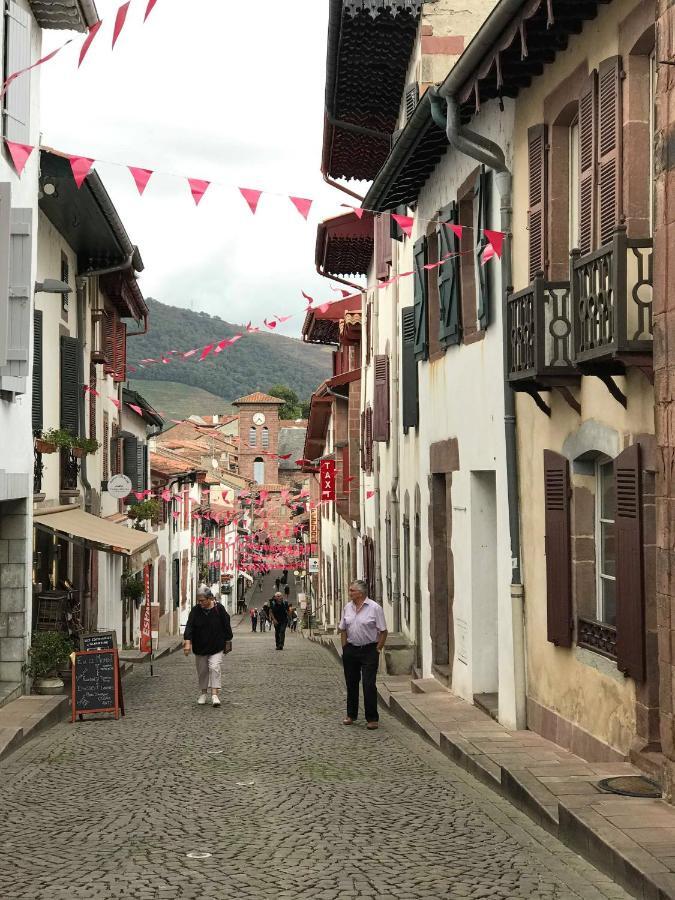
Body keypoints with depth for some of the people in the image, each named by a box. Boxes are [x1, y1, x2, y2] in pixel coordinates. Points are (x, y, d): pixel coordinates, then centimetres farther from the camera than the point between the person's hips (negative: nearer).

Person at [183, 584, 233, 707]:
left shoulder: (219, 608, -7)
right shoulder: (195, 610, -4)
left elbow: (226, 625, 2)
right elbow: (189, 626, -12)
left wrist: (228, 641, 5)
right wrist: (187, 641, -25)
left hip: (216, 647, -2)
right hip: (200, 647, 2)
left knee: (214, 668, -14)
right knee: (202, 670, 9)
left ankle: (215, 694, -16)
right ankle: (203, 693, 23)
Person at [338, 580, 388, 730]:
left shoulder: (374, 608, -10)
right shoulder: (347, 608, 7)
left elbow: (383, 631, -7)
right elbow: (343, 630, 15)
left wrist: (377, 650, -9)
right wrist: (345, 647, 7)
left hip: (369, 650, -5)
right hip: (351, 650, 5)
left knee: (369, 685, -6)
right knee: (351, 683, 12)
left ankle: (372, 719, 2)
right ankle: (351, 715, 26)